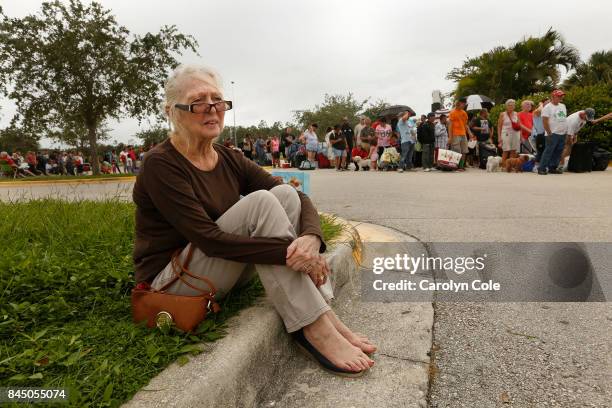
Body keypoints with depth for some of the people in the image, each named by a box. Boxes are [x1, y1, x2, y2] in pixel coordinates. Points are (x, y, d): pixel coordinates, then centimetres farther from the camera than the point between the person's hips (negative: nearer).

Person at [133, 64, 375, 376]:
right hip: (170, 278, -6)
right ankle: (314, 327, -26)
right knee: (261, 202, -27)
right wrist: (289, 253, -32)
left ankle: (324, 314, -18)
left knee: (285, 193, -14)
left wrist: (311, 238, -27)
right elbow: (209, 239, -27)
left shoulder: (229, 159, 2)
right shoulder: (161, 165, -17)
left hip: (225, 267, 6)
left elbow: (300, 198, -6)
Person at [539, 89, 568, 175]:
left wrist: (567, 131, 15)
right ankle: (542, 169, -7)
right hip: (553, 134, -7)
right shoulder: (548, 107, -6)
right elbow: (545, 121, -12)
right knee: (548, 151, -10)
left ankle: (553, 168, 14)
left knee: (558, 152, 7)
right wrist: (549, 133, -15)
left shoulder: (563, 106, 17)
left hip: (563, 134, 7)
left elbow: (565, 119, 22)